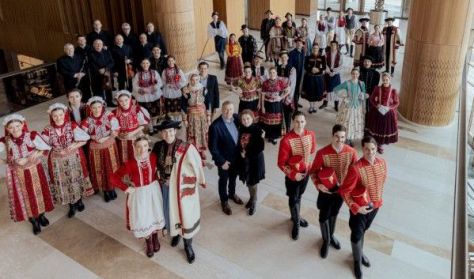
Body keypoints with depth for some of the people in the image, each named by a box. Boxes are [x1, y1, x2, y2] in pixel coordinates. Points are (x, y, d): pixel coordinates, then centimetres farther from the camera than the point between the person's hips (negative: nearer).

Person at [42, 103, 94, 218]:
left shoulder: (72, 125, -11)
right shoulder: (48, 130, -10)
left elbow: (84, 140, -9)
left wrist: (74, 146, -22)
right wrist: (59, 151, -18)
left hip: (74, 158, -1)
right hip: (58, 161, 1)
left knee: (76, 179, 13)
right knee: (64, 182, 11)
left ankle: (79, 200, 36)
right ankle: (72, 205, 29)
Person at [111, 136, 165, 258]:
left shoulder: (153, 157, -15)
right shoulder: (130, 164, -23)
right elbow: (113, 178, -20)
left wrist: (156, 179, 0)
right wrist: (126, 188, -16)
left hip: (153, 190, 2)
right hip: (139, 194, -2)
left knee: (155, 215, 19)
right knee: (143, 218, 12)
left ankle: (155, 238, 47)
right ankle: (148, 242, 39)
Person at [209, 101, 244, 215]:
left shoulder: (236, 118, -11)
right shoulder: (215, 126, -28)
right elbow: (212, 147, -22)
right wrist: (221, 161, -18)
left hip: (236, 156, 5)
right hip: (224, 159, -5)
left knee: (233, 177, 27)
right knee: (224, 179, 18)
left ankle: (232, 194, 54)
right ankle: (224, 201, 41)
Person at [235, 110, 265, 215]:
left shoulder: (258, 130, -18)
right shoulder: (241, 129, -3)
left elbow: (261, 148, -19)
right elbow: (238, 144, 8)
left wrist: (247, 153, -19)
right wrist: (241, 152, -10)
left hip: (255, 160, -5)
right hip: (244, 160, 5)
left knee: (253, 182, 7)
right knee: (248, 181, 18)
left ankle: (253, 203, 27)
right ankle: (252, 198, 42)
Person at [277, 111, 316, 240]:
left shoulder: (311, 134, -12)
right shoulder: (286, 140, -27)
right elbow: (281, 163, -20)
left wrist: (306, 163, 6)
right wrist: (293, 174, -24)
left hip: (306, 171, 4)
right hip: (292, 174, -4)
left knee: (299, 195, 24)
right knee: (293, 198, 11)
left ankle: (296, 216, 48)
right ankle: (296, 223, 33)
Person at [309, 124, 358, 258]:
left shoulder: (351, 152, -16)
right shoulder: (322, 153, -25)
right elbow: (313, 171, -12)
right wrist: (318, 184, -27)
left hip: (342, 190, 3)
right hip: (326, 191, -2)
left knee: (334, 214, 25)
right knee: (324, 216, 13)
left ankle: (331, 236, 51)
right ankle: (326, 240, 39)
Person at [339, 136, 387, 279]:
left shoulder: (382, 163, -11)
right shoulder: (356, 168, -30)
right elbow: (344, 191, -22)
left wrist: (378, 199, 14)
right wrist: (355, 207, -26)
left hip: (375, 205, 5)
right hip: (360, 207, -5)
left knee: (363, 230, 27)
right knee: (357, 234, 11)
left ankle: (360, 252, 53)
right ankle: (357, 260, 37)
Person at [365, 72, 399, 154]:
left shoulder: (393, 91, -10)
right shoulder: (377, 88, -8)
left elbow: (396, 103, -4)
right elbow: (372, 99, 1)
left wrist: (389, 108, -19)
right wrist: (376, 105, -17)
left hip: (388, 113, 0)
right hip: (377, 112, 0)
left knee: (385, 129, 10)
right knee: (376, 128, 10)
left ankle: (380, 145, 29)